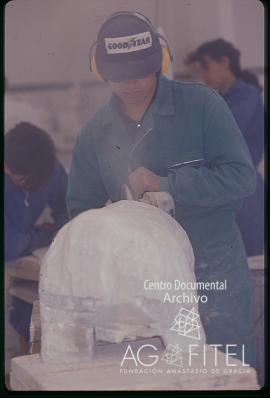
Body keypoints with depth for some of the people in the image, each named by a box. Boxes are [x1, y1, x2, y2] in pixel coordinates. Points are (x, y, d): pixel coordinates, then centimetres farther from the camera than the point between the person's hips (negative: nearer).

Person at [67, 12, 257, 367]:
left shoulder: (201, 105, -8)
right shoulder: (94, 134, 3)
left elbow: (242, 178, -14)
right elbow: (82, 209, 9)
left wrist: (165, 185, -19)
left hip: (215, 272, -3)